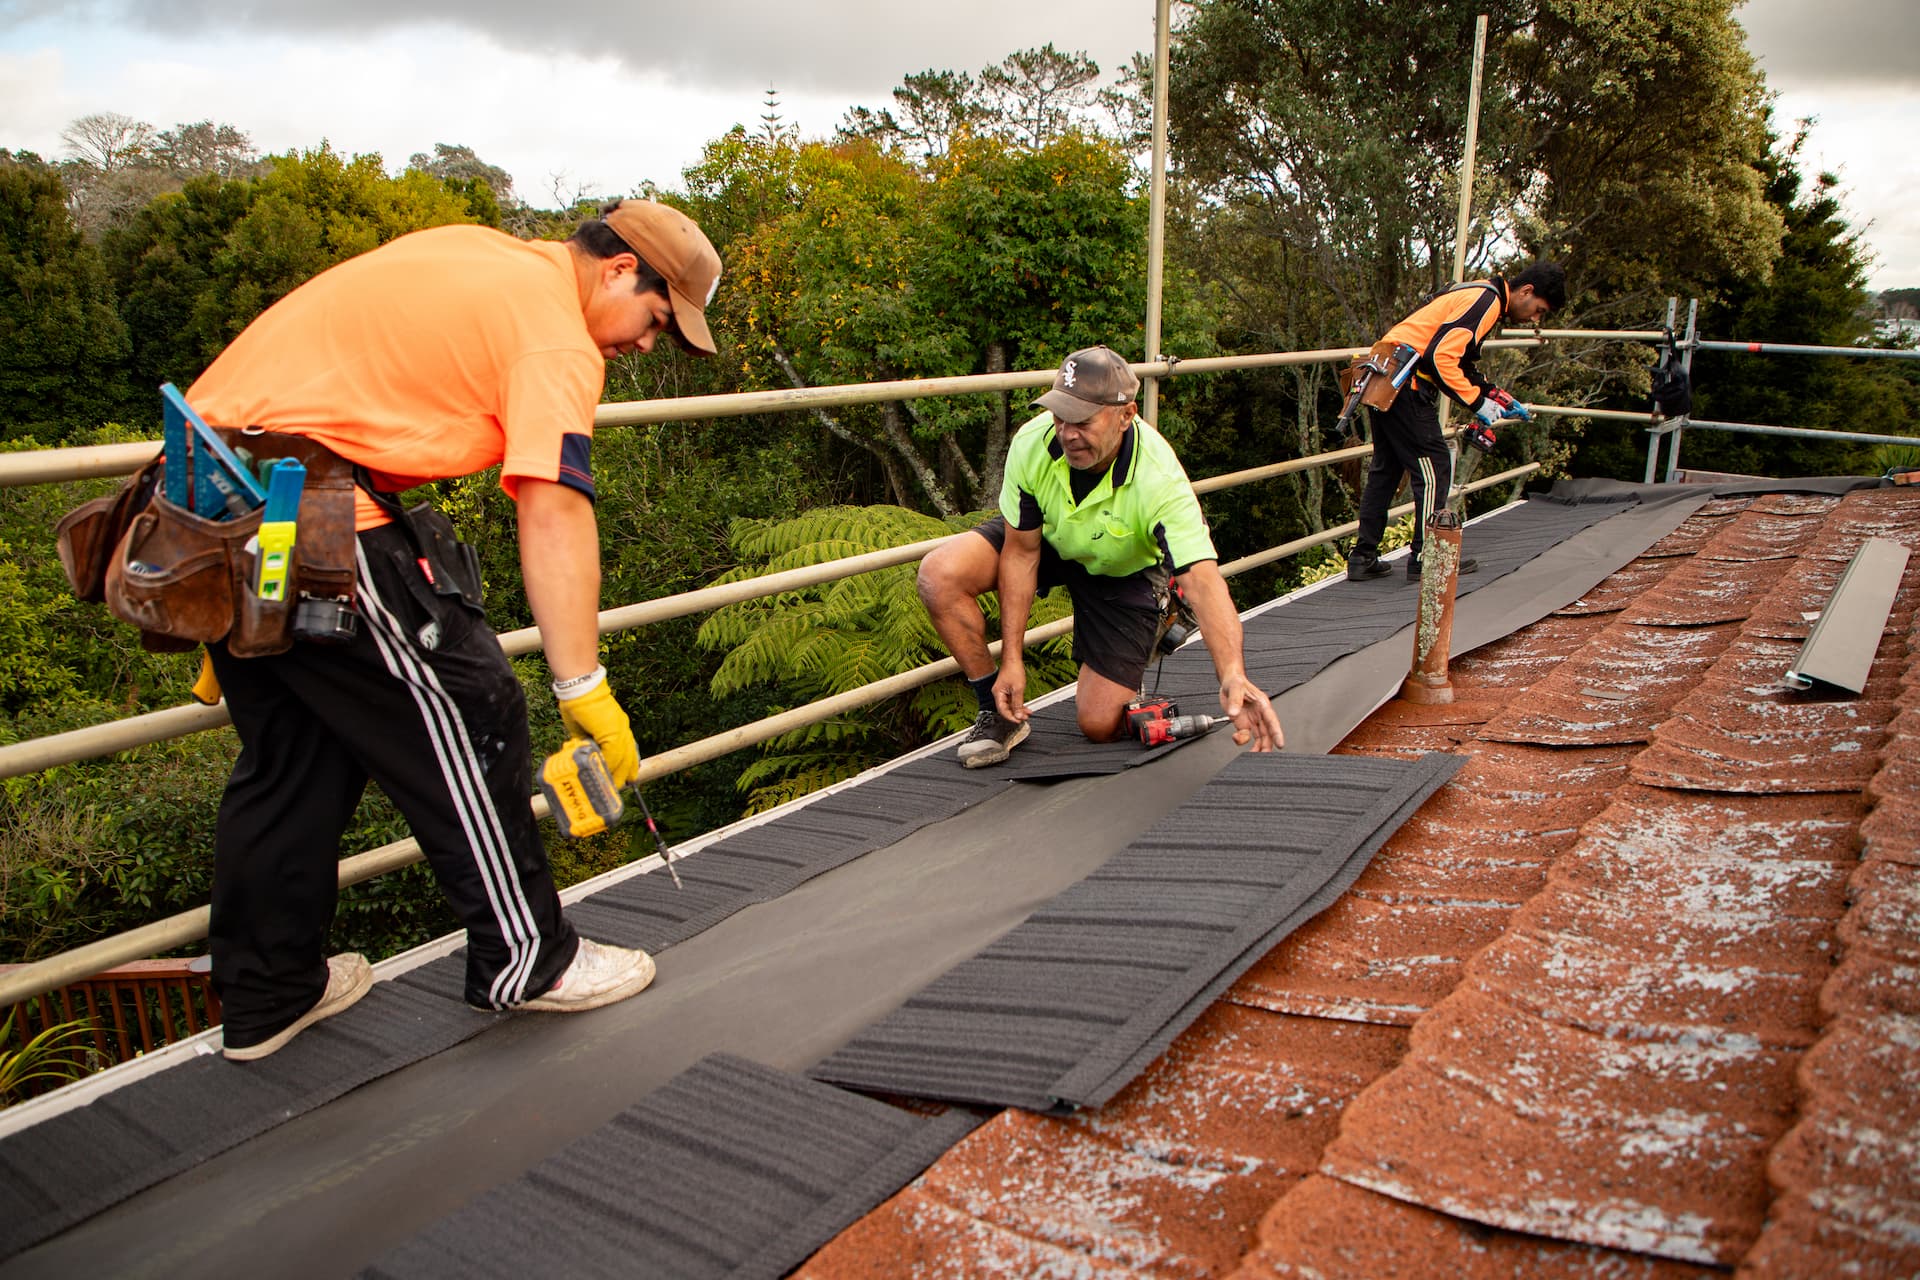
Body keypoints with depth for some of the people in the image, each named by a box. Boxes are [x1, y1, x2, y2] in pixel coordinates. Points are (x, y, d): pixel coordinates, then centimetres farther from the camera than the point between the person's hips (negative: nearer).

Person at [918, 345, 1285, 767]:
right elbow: (1021, 552, -18)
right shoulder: (1031, 443, -28)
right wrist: (1012, 659, -20)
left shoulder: (1160, 481, -38)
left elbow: (1203, 581, -47)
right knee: (940, 574, -26)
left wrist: (1233, 676, -63)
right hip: (1046, 541, 2)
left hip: (1123, 571, -2)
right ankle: (999, 711, -5)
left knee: (1101, 725, -8)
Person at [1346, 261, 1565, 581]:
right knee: (1435, 469, -2)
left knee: (1385, 469, 13)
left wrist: (1498, 397, 20)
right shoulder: (1486, 300, -10)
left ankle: (1363, 558, 15)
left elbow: (1462, 365, 29)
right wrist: (1478, 402, -14)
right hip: (1406, 385, -10)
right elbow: (1441, 356, -21)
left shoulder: (1479, 296, 21)